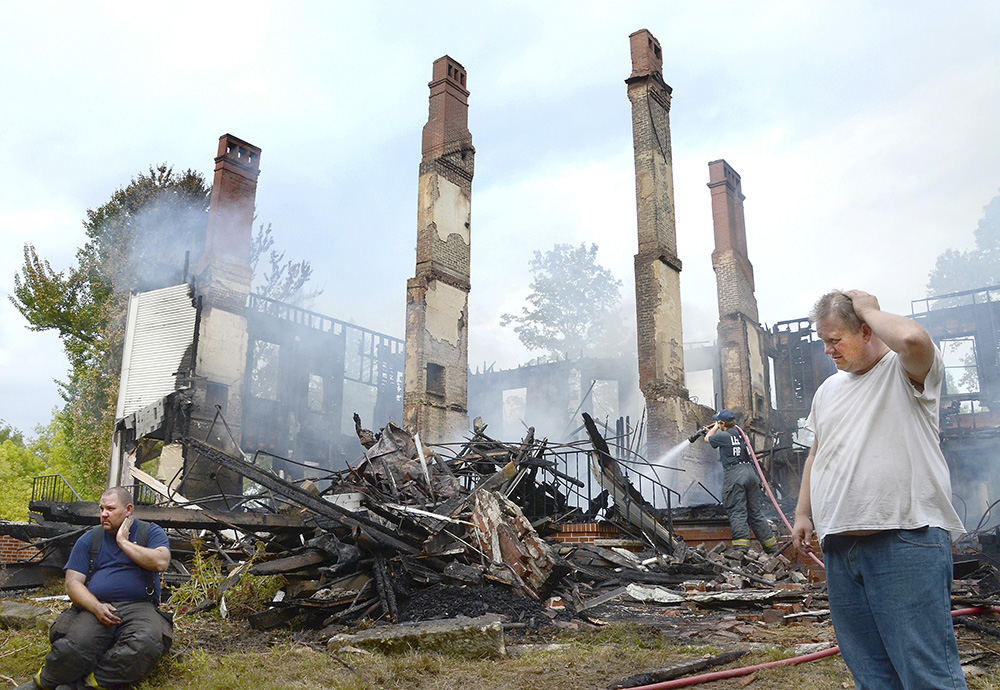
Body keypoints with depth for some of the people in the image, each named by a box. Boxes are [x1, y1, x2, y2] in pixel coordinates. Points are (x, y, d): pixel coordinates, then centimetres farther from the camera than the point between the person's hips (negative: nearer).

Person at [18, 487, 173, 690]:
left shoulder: (150, 532, 11)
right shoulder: (89, 540, 18)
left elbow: (161, 562, -9)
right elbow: (73, 582, 8)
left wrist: (123, 542, -3)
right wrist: (96, 607, -12)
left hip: (139, 607, -1)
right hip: (96, 607, 1)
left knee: (147, 644, -36)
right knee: (73, 648, -32)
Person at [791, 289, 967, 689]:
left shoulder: (905, 370, -3)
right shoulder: (828, 390, 20)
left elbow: (912, 338, -27)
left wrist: (868, 308, -9)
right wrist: (803, 513, 20)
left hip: (905, 540, -7)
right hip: (839, 546, 7)